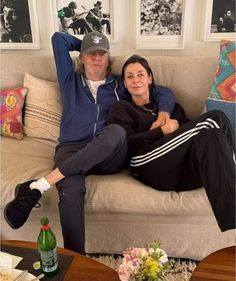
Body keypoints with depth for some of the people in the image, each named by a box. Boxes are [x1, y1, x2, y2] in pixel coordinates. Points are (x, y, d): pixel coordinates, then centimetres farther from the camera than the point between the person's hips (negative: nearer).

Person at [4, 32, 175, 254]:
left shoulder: (120, 85, 24)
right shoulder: (71, 81, 24)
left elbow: (164, 92, 21)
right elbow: (58, 38, 24)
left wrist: (164, 112, 0)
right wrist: (83, 45, 33)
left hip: (110, 155, 0)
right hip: (72, 150, 0)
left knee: (116, 131, -38)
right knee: (71, 189, -36)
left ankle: (37, 187, -37)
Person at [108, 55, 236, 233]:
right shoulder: (122, 109, 20)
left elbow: (190, 134, 20)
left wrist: (177, 128, -1)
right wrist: (162, 131, -4)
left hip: (184, 170, 4)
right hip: (150, 167, -4)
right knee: (215, 119, -22)